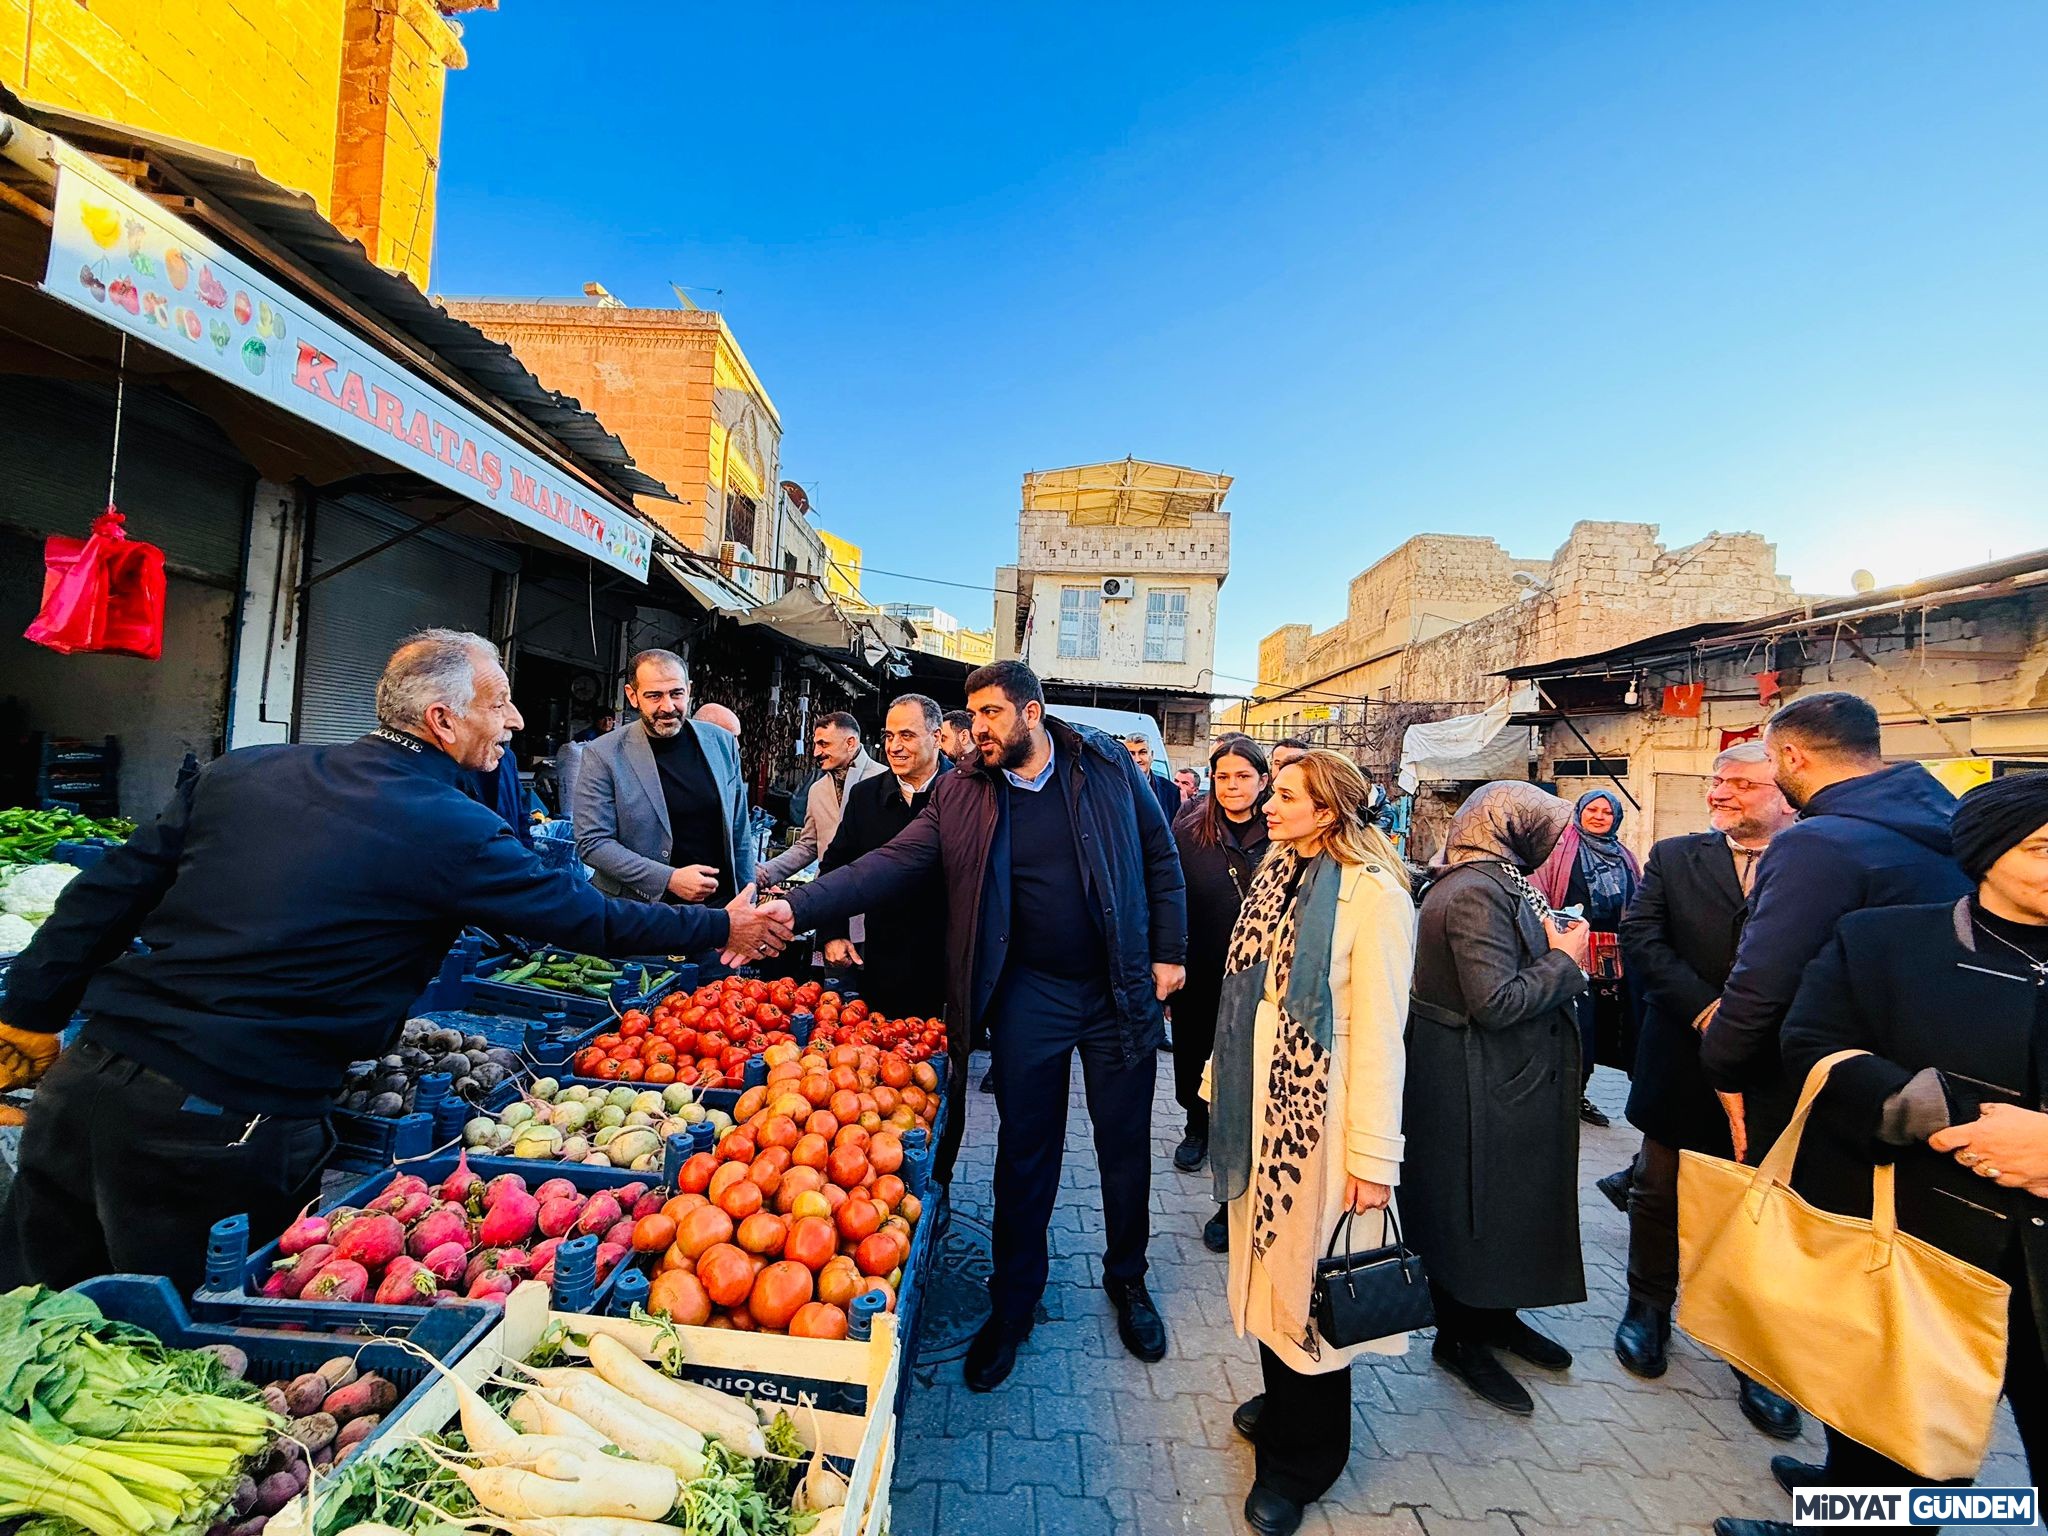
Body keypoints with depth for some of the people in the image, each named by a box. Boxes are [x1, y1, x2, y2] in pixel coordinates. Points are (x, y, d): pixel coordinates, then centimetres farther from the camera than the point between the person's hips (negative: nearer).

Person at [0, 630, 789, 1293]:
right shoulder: (454, 833, -13)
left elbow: (109, 892, 9)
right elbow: (590, 918, -6)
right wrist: (722, 926, 6)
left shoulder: (244, 770, 4)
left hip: (88, 1079, 6)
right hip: (227, 1125, -6)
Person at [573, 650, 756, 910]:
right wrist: (669, 879, -20)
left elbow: (739, 834, 5)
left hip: (721, 904, 3)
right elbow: (592, 843, -12)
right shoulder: (603, 756, -10)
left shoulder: (722, 743, -1)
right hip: (642, 911, -2)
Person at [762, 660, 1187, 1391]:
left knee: (1125, 1145, 15)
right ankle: (1012, 1303, 34)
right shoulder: (961, 793, -4)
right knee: (1024, 1152, 11)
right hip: (1031, 994, 0)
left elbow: (1159, 856, 2)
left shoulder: (1107, 763, -5)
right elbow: (892, 865, -11)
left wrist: (1168, 952, -2)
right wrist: (799, 907, -23)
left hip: (1120, 990, 0)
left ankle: (1127, 1280, 41)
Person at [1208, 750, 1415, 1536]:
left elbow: (1380, 1032, -16)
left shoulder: (1372, 894, -17)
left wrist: (1373, 1156, -14)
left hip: (1319, 1114, -6)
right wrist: (1222, 1080, 11)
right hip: (1259, 1108, 6)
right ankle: (1282, 1400, 46)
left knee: (1308, 1271, 11)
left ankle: (1299, 1459, 34)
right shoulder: (1276, 876, 4)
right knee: (1266, 1257, 21)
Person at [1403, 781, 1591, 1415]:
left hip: (1507, 1077, 10)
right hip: (1478, 1085, -10)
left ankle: (1495, 1316, 42)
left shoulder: (1496, 884, 10)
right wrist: (1564, 959, -17)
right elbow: (1497, 1002, -29)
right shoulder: (1476, 893, -25)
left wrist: (1553, 942, 2)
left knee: (1509, 1203, 23)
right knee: (1475, 1207, 7)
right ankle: (1459, 1338, 27)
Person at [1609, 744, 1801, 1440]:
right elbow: (1639, 939, -8)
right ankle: (1648, 1308, 36)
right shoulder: (1674, 857, 0)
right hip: (1683, 1062, 1)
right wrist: (1706, 1008, -18)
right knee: (1659, 1195, 15)